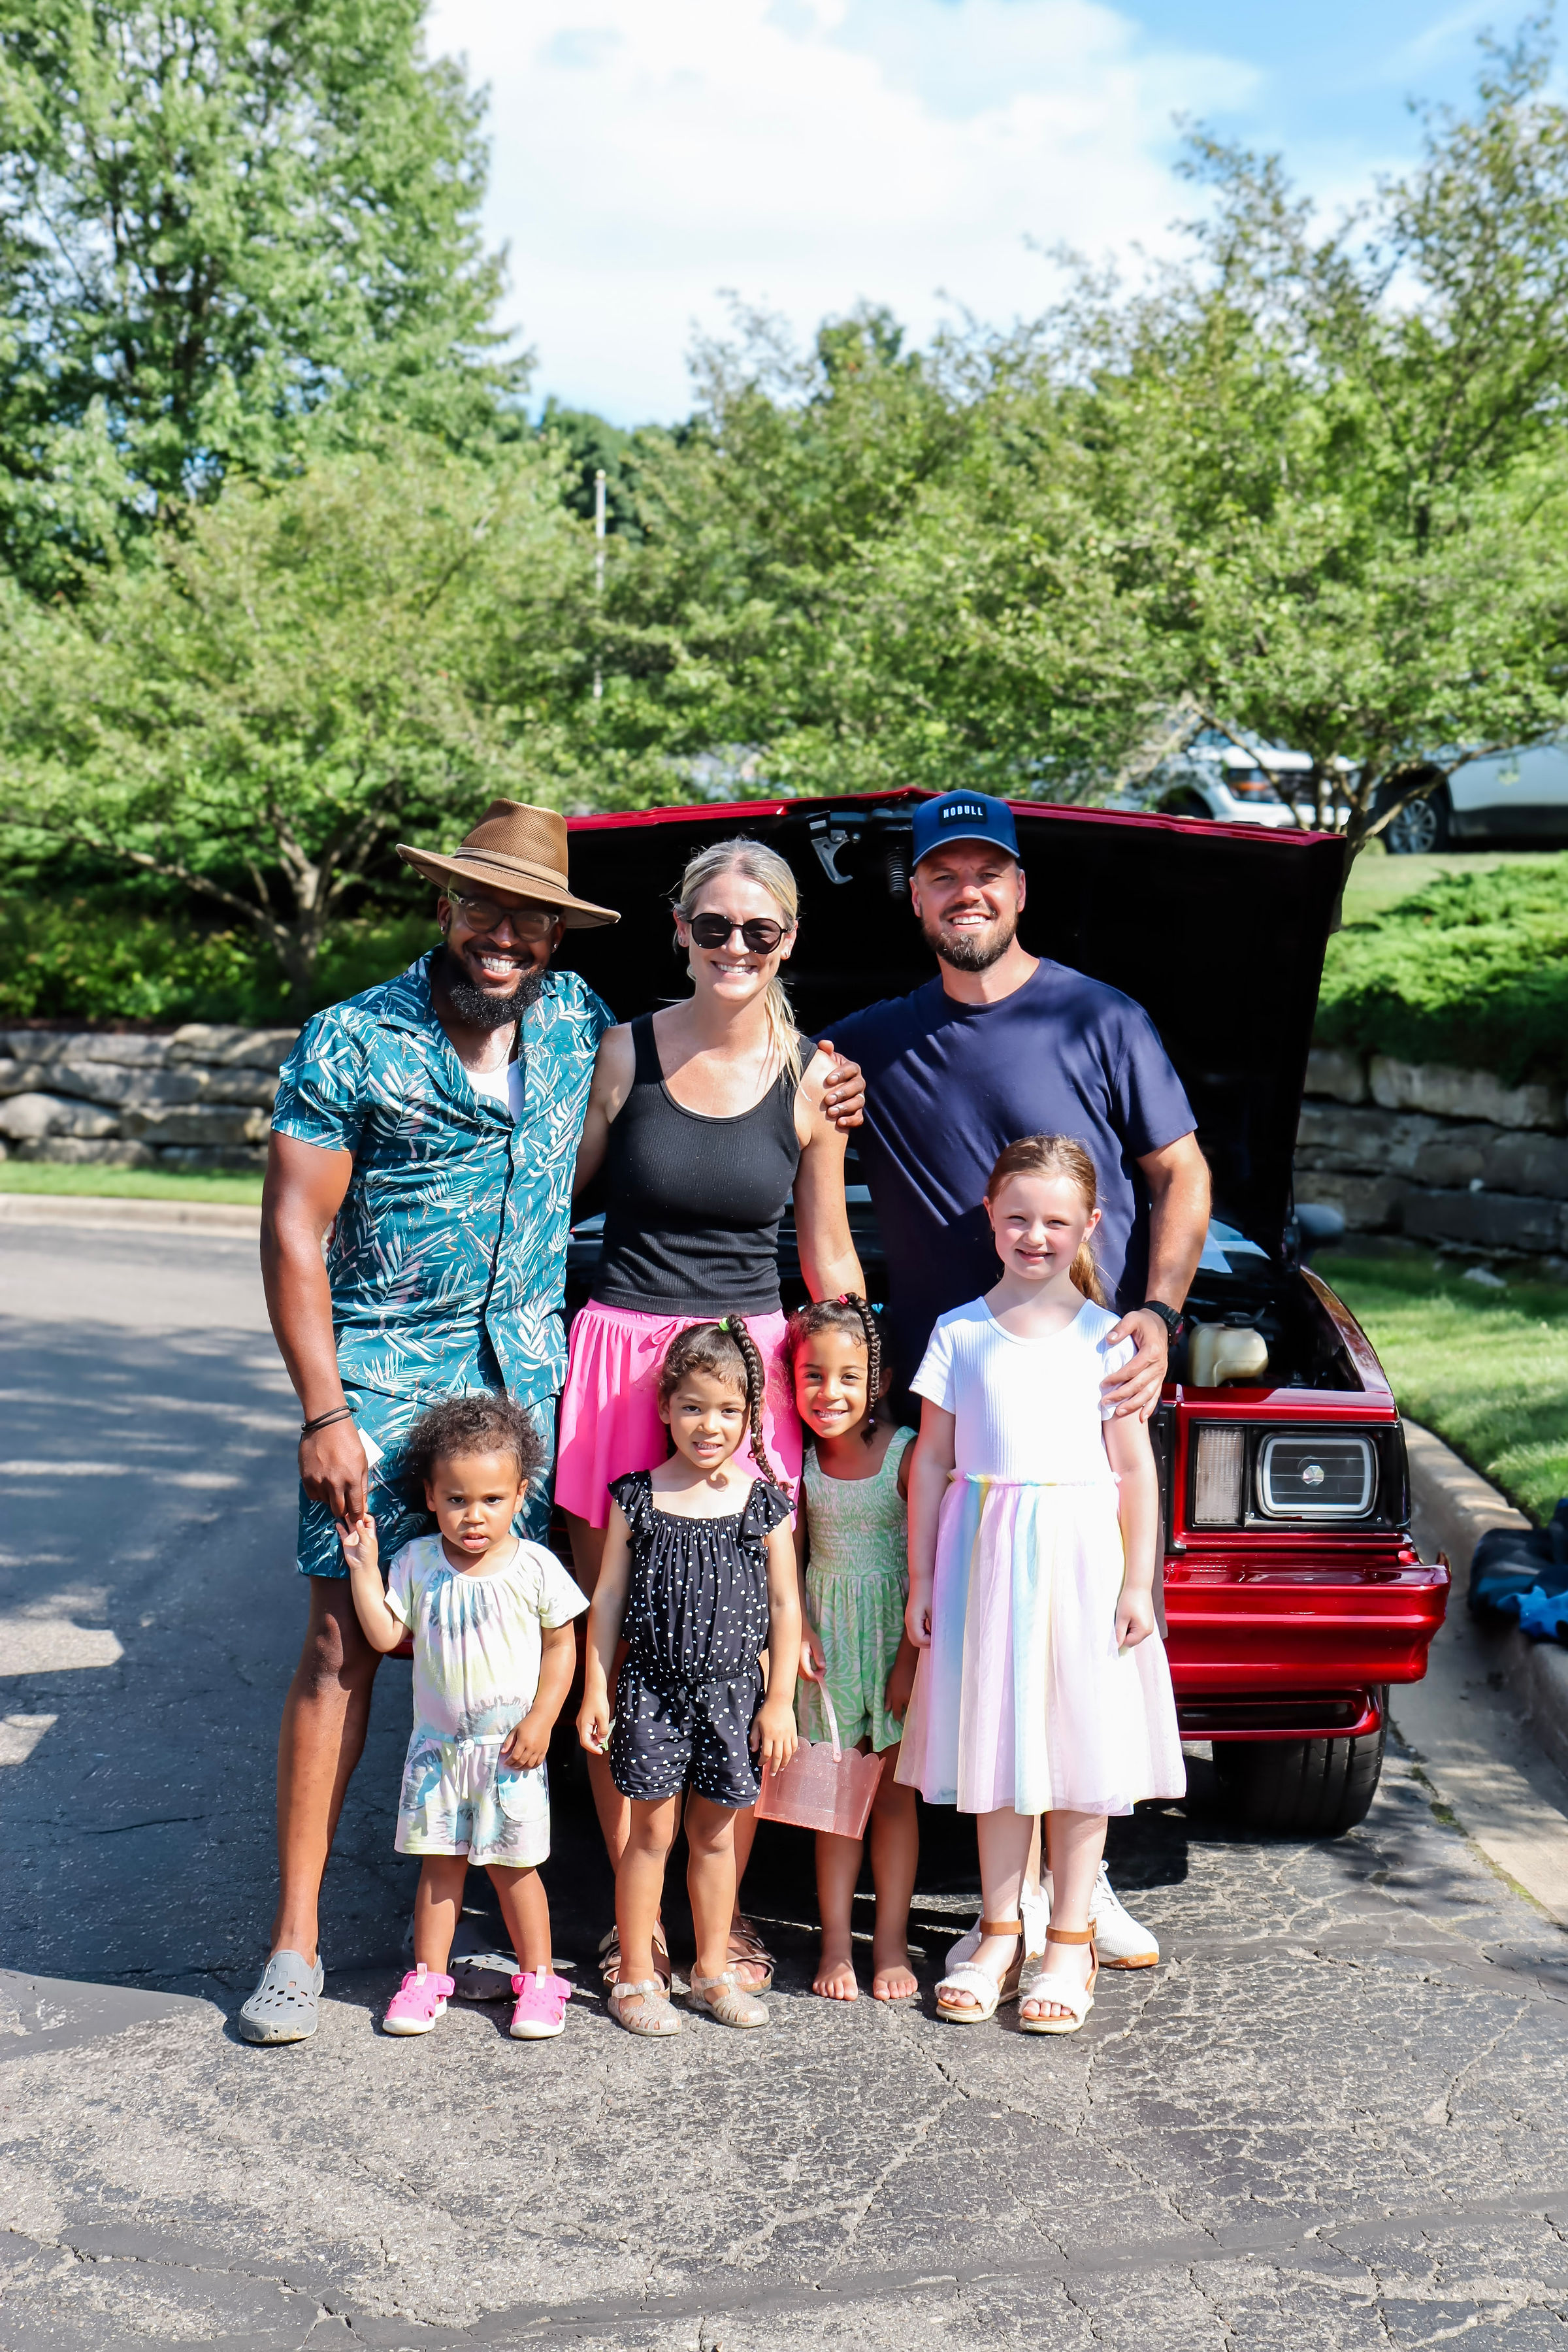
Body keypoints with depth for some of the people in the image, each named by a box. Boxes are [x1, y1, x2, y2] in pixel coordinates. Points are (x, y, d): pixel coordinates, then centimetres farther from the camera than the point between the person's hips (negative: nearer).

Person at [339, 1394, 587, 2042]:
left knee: (513, 1865, 6)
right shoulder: (417, 1563, -2)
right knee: (439, 1864, 10)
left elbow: (561, 1645, -2)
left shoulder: (535, 1567, -8)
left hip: (511, 1750, -2)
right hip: (437, 1746, 2)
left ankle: (538, 1978, 19)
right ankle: (427, 1976, 23)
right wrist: (363, 1567, -9)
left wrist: (540, 1721, -9)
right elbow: (383, 1635, -4)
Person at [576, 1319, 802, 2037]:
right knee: (652, 1830, 3)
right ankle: (635, 1975, 14)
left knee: (715, 1834, 12)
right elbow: (609, 1595, 2)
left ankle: (713, 1969, 25)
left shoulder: (764, 1503, -2)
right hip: (652, 1687, -1)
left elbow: (784, 1605, 2)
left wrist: (780, 1702, 0)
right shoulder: (638, 1497, -3)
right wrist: (595, 1691, 0)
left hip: (732, 1690, 1)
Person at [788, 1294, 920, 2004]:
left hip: (895, 1631, -3)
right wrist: (797, 1628, -5)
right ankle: (835, 1944, 12)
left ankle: (890, 1944, 12)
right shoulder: (801, 1459, 1)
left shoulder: (906, 1453, -12)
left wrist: (911, 1658, -13)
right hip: (827, 1632, 3)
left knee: (893, 1790, 4)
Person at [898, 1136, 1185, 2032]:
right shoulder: (960, 1333, 4)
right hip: (985, 1554, 1)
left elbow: (1135, 1467, 2)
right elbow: (932, 1462, 7)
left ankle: (1070, 1942, 15)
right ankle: (1000, 1935, 20)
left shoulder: (1105, 1336, 2)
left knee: (1081, 1749, 3)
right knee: (996, 1744, 8)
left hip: (1080, 1556, -1)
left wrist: (1138, 1583, -3)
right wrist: (920, 1580, 4)